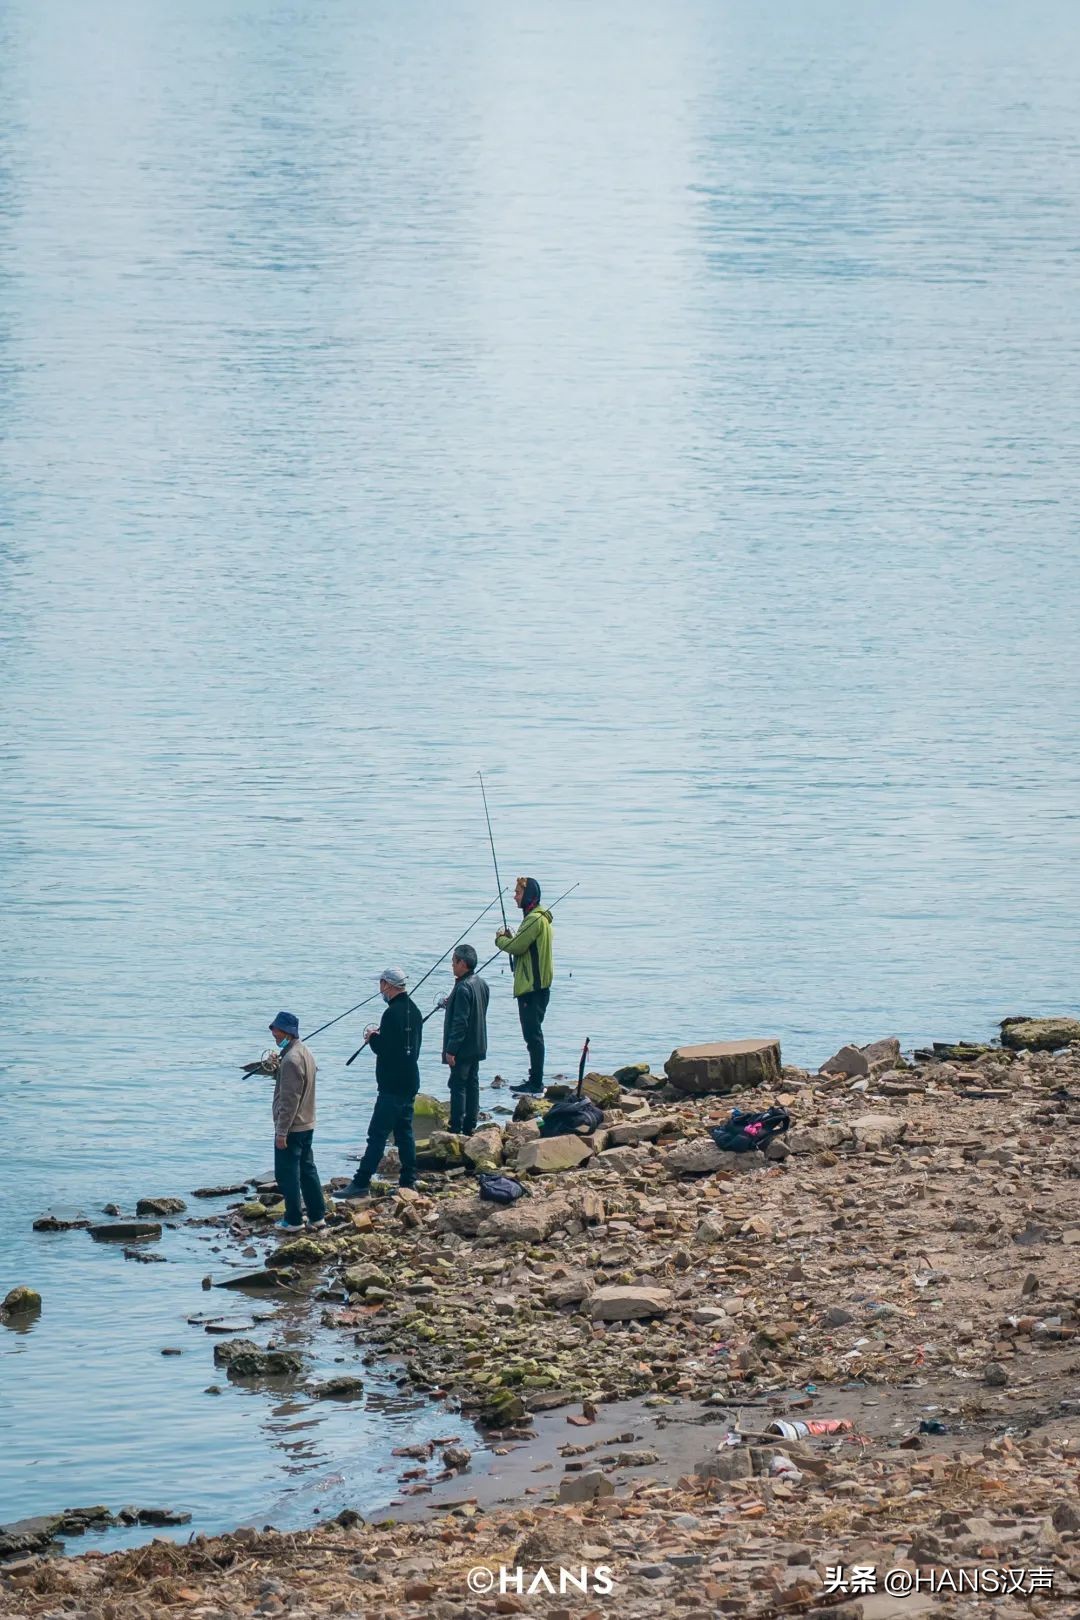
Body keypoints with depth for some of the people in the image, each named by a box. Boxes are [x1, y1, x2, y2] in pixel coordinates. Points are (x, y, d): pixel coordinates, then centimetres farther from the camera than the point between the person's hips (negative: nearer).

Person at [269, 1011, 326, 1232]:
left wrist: (282, 1131, -20)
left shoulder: (291, 1059, -22)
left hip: (291, 1128, -10)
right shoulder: (305, 1052, 9)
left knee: (287, 1174, -1)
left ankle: (293, 1220, 4)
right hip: (306, 1125, 10)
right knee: (307, 1169, 16)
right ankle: (317, 1216, 20)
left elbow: (289, 1099, -23)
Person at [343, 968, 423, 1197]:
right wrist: (380, 1035, 14)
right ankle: (408, 1180, 15)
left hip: (393, 1085, -9)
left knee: (377, 1134, -8)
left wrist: (372, 1037, -1)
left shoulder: (393, 1013, -18)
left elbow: (384, 1048, -21)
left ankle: (362, 1183, -9)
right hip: (410, 1081, 9)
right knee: (404, 1131, 14)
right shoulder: (413, 1010, 12)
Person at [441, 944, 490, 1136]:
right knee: (472, 1083, 13)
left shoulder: (463, 988, -21)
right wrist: (450, 1004, 18)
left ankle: (456, 1128, -3)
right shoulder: (481, 984, 8)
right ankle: (470, 1126, 18)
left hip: (462, 1048, -9)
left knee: (458, 1085, -4)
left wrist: (451, 1050, -20)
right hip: (477, 1047, 9)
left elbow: (460, 1021, -23)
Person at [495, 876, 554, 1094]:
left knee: (533, 1035, -8)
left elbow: (516, 947, -20)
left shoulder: (534, 919, -16)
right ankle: (535, 1081, 23)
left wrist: (500, 939, -1)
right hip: (536, 986, 11)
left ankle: (536, 1082, -8)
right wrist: (509, 938, 4)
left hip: (532, 987, -11)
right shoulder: (540, 917, 17)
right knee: (533, 1035, 16)